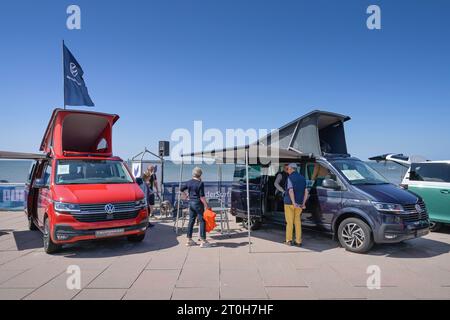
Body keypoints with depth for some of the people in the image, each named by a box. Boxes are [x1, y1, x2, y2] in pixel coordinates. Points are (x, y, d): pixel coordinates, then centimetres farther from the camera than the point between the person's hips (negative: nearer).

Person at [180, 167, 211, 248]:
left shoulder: (189, 182, 5)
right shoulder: (200, 183, -14)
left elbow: (181, 189, 19)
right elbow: (202, 196, -17)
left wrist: (187, 195, 33)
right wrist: (206, 205, -13)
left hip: (191, 203, 7)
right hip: (198, 203, -7)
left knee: (191, 221, 14)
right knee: (202, 221, -1)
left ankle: (189, 240, 20)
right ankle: (203, 241, 0)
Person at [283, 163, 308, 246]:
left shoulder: (290, 178, -10)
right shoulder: (302, 178, 9)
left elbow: (291, 191, -22)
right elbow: (306, 192, 5)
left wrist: (294, 203, -23)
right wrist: (303, 203, 4)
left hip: (290, 203, -5)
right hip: (299, 204, 5)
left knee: (289, 222, 4)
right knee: (297, 222, 11)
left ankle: (289, 240, 8)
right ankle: (298, 241, 12)